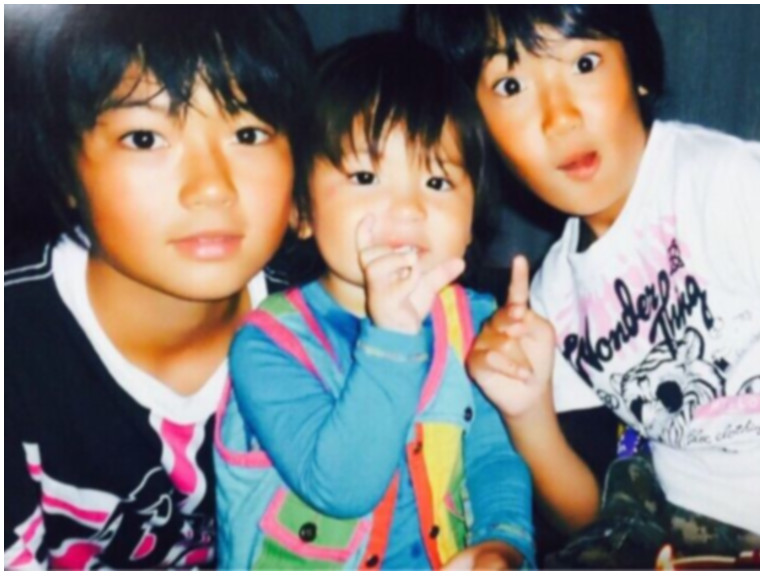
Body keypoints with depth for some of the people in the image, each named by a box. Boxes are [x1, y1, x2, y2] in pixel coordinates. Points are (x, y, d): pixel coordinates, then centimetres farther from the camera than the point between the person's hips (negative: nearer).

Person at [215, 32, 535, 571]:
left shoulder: (477, 324, 1)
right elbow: (341, 485, -22)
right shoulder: (270, 343, -13)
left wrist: (505, 542, -17)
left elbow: (496, 454, 0)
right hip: (298, 564, -3)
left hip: (449, 562, 4)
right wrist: (390, 337, -29)